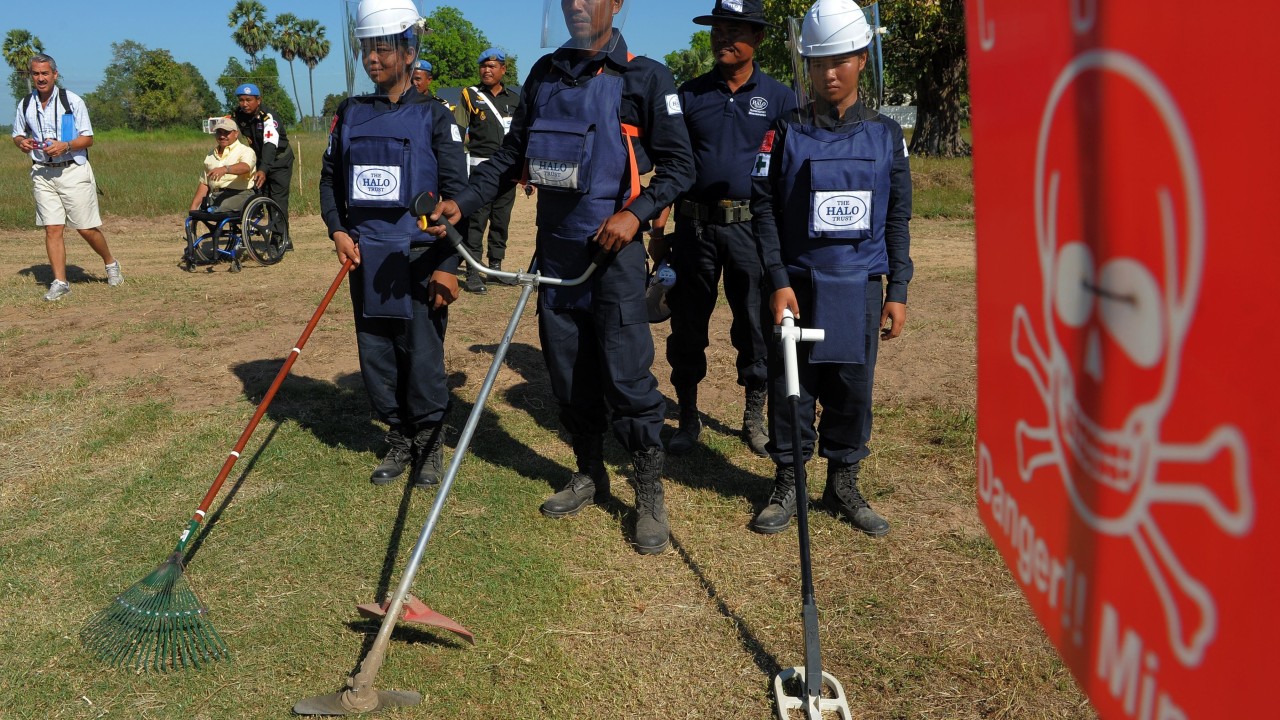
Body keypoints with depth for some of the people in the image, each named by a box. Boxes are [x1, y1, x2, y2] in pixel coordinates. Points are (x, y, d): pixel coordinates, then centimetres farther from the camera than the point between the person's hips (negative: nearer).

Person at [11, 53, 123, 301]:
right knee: (52, 229, -2)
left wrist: (65, 146, -20)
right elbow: (17, 135, 20)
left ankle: (110, 264, 25)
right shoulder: (25, 105, 8)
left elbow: (88, 138, -3)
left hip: (73, 171, -3)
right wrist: (22, 142, -4)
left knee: (86, 228, 0)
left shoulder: (72, 100, -3)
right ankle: (60, 282, 2)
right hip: (42, 173, 3)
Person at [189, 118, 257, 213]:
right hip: (214, 195, 7)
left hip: (239, 194, -7)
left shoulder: (246, 151, 3)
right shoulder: (211, 155, 23)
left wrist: (225, 169, -42)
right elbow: (204, 183, 21)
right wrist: (194, 207, 8)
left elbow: (245, 167, -22)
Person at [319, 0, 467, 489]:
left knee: (422, 359, 1)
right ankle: (399, 440, 26)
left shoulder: (434, 117, -3)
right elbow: (329, 178, 16)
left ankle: (429, 444, 20)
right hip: (365, 260, 4)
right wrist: (338, 230, -1)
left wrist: (447, 264, -12)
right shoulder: (350, 114, 10)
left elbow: (456, 193, -6)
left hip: (419, 260, -4)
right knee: (376, 356, 9)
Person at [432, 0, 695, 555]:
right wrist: (464, 203, 0)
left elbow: (679, 165, -3)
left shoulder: (644, 78, -3)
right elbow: (511, 156, 13)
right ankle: (590, 473, 29)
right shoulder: (545, 75, 11)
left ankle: (650, 492, 9)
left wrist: (637, 212, -19)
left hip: (613, 249, -5)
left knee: (626, 374, -6)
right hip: (555, 249, 5)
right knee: (568, 373, 11)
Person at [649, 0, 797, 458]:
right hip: (694, 227, 2)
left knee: (755, 328, 6)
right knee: (686, 328, 5)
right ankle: (687, 419, 20)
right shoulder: (690, 94, 8)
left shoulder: (779, 98, 3)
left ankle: (755, 417, 23)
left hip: (752, 228, -1)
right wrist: (658, 230, 6)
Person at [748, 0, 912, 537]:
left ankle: (843, 486, 24)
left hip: (860, 289, 1)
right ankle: (787, 487, 20)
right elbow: (764, 207, -2)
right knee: (791, 389, 5)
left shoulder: (885, 134, 6)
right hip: (798, 285, -1)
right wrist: (778, 282, -10)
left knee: (853, 390, 8)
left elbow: (898, 219, 7)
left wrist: (897, 291, 3)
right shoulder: (786, 132, 1)